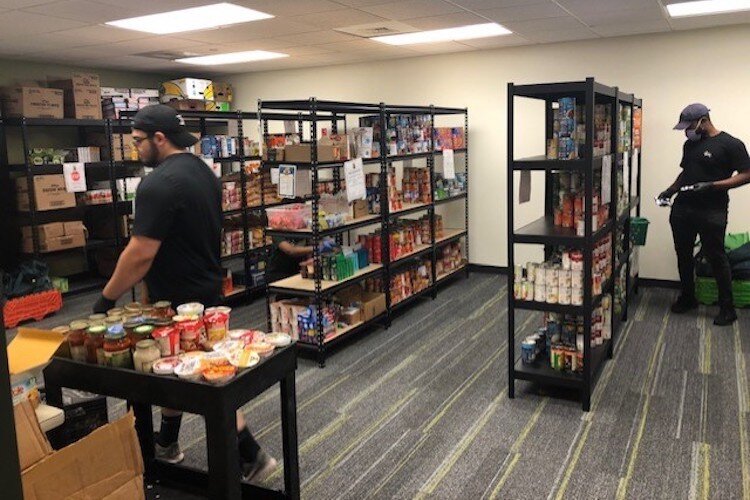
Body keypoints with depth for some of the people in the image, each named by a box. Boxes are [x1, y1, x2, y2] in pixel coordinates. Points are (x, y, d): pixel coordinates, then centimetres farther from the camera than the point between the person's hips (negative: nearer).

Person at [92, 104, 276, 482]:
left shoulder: (159, 184, -23)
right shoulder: (203, 172, 7)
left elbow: (141, 253, -24)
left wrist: (107, 299, -14)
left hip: (178, 302, -9)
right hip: (206, 291, 9)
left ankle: (251, 458, 8)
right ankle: (166, 444, 38)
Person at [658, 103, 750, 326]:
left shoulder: (730, 144, -7)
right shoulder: (690, 144, 14)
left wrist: (712, 186, -20)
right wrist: (670, 191, 8)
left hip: (712, 211, -7)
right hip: (682, 208, 7)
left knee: (716, 257, -1)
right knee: (683, 255, 13)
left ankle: (727, 308, 10)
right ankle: (687, 298, 29)